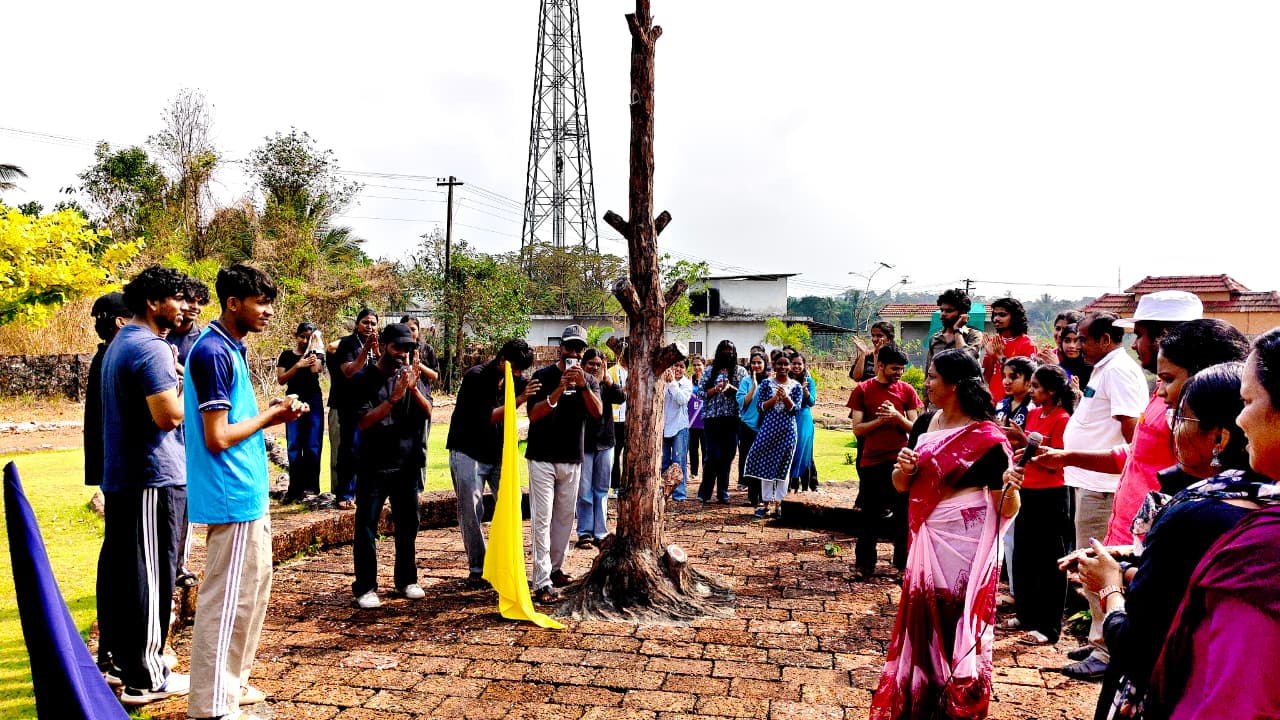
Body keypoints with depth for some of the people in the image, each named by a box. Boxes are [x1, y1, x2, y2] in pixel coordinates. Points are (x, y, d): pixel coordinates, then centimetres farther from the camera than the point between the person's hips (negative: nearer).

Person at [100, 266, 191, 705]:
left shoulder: (119, 344, 16)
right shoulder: (152, 348, -16)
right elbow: (168, 415, -23)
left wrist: (174, 375, 13)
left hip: (120, 476, 10)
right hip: (154, 477, -10)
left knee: (121, 569, 16)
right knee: (151, 575, -4)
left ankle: (123, 657, 28)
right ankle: (146, 678, 3)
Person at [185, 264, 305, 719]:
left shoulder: (230, 348, 13)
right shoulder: (213, 352, -18)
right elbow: (217, 437, -21)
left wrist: (275, 414, 5)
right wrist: (270, 414, -9)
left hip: (248, 492, 10)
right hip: (233, 497, -10)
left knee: (253, 587, 19)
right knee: (226, 599, -2)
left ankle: (233, 682, 32)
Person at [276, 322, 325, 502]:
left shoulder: (316, 354, 10)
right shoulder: (286, 355, 10)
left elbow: (316, 369, -12)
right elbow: (280, 379, -3)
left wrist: (313, 349, -14)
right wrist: (298, 365, -13)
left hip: (313, 401, 0)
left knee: (312, 445, -1)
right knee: (294, 446, -3)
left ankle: (311, 485, 3)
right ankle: (295, 488, -1)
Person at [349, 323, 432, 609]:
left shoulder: (415, 376, 6)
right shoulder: (364, 379, -4)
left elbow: (427, 412, -4)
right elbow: (363, 421, -13)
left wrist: (414, 388, -21)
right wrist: (394, 397, -23)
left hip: (407, 464, 4)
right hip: (374, 465, -4)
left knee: (408, 524, 12)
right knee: (367, 527, 0)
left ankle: (406, 580, 25)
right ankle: (365, 587, 8)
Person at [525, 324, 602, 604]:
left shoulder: (590, 380, 5)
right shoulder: (543, 376, -5)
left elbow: (597, 412, -12)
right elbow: (533, 415, -15)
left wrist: (583, 385, -26)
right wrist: (559, 389, -25)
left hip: (572, 460, 4)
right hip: (542, 458, -4)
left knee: (565, 517, 13)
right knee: (542, 519, -7)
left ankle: (554, 568, 28)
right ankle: (542, 582, -8)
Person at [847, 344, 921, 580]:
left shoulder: (907, 391, 4)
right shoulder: (862, 390, 0)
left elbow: (914, 428, 2)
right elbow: (857, 429, -4)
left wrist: (897, 416, -15)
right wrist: (881, 420, -17)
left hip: (899, 460, 1)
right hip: (871, 461, -1)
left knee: (904, 514, 5)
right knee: (869, 516, 7)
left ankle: (903, 562, 18)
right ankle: (864, 564, 18)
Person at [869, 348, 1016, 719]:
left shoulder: (986, 438, -15)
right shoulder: (929, 423, 5)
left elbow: (1006, 511, -15)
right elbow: (900, 485, 9)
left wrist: (1010, 488, -36)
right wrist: (904, 468, -12)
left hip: (962, 548, -7)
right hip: (926, 544, 7)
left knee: (958, 630, 4)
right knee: (923, 624, 15)